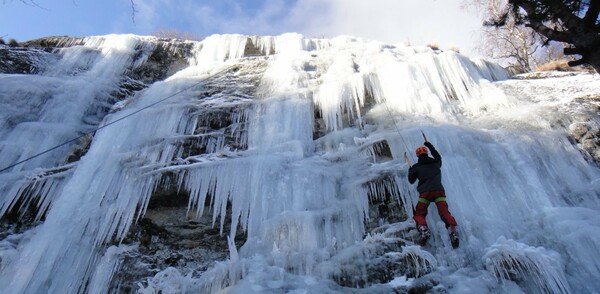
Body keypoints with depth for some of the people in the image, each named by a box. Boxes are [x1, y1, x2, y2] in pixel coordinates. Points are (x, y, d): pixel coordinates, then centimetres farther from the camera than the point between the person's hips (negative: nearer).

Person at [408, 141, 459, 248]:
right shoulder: (435, 163, 19)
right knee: (445, 213, -4)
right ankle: (453, 232, -26)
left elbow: (411, 180, 21)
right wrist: (430, 146, 51)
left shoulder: (416, 167, 12)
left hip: (425, 192, -2)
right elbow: (438, 157, 44)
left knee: (419, 214, 6)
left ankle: (424, 231, -20)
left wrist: (410, 170, 38)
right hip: (439, 191, 2)